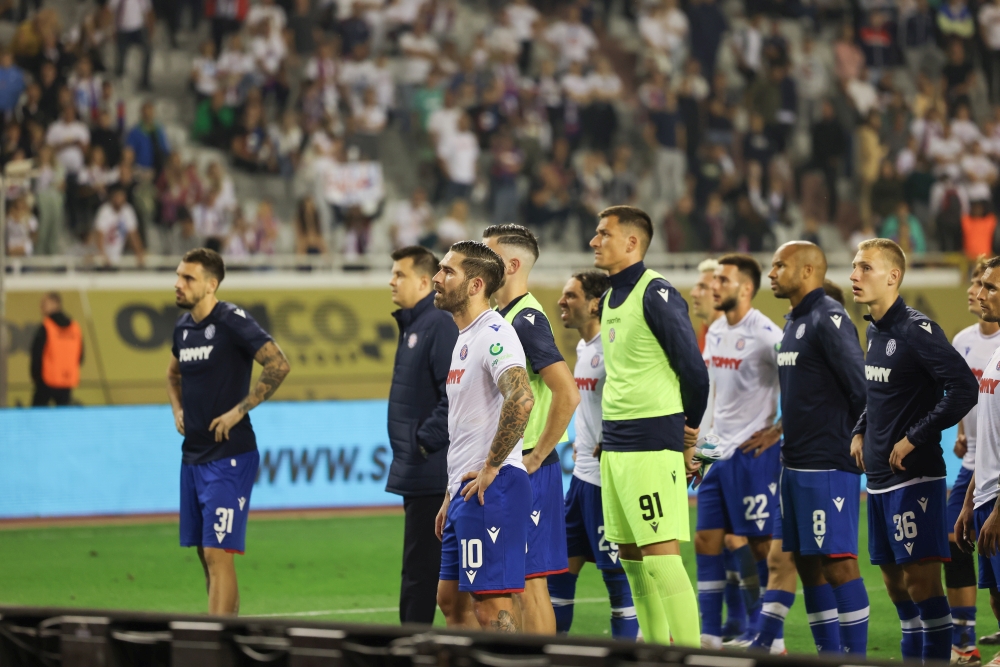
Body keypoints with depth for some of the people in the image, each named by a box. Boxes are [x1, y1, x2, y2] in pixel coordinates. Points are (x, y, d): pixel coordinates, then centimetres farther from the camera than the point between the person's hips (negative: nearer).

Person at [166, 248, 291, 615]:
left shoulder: (233, 321, -12)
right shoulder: (183, 326, 11)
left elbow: (278, 365, -19)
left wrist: (238, 411, -18)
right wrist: (178, 409, 13)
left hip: (229, 457, -8)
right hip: (192, 456, 8)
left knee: (217, 553, -12)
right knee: (206, 555, 12)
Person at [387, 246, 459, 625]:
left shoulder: (439, 325, -15)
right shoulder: (411, 327, 17)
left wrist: (426, 441, -18)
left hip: (431, 473, -10)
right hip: (416, 474, 11)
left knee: (420, 569, -7)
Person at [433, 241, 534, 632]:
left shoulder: (494, 335, -14)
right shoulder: (465, 338, 19)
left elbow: (521, 399, -31)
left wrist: (490, 469, -23)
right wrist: (451, 495, 24)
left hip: (491, 490, -11)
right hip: (466, 493, 11)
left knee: (492, 606, -11)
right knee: (451, 600, 14)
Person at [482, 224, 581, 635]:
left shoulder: (527, 320, -15)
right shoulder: (502, 318, 15)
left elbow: (568, 394, -26)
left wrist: (537, 455, -18)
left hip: (527, 472, -10)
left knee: (529, 581, -7)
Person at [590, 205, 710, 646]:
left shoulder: (656, 294, -13)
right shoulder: (611, 299, 15)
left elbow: (694, 370, -12)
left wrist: (688, 434, 0)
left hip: (651, 445, -9)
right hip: (614, 443, 9)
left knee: (660, 556, -11)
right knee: (629, 555, 12)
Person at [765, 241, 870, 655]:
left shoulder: (828, 319, -14)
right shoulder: (794, 322, 16)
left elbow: (862, 388, -17)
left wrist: (859, 442, -10)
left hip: (827, 466, -10)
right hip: (796, 464, 10)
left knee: (838, 561, -7)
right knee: (805, 560, 11)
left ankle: (856, 656, -3)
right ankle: (830, 653, 16)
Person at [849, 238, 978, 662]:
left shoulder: (916, 330, -14)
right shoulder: (874, 331, 12)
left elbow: (964, 389, -21)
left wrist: (914, 439, -18)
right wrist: (860, 432, 11)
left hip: (914, 476, -9)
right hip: (879, 478, 9)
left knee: (921, 580, -9)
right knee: (896, 583, 12)